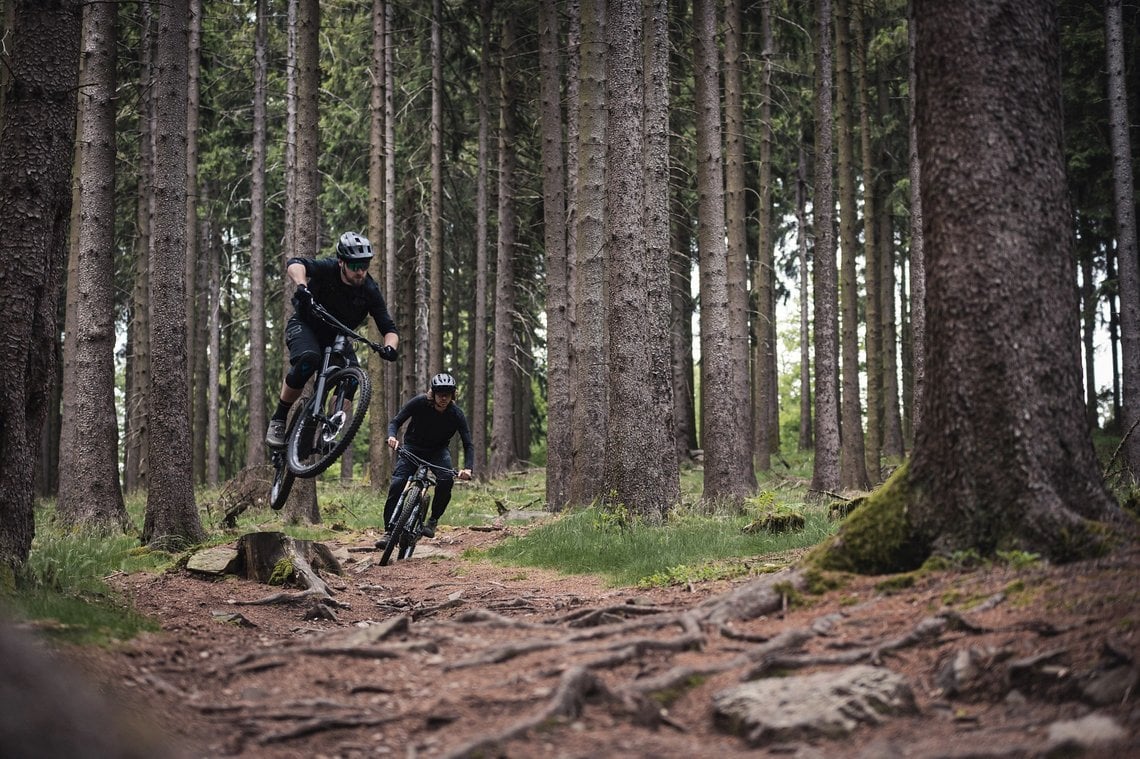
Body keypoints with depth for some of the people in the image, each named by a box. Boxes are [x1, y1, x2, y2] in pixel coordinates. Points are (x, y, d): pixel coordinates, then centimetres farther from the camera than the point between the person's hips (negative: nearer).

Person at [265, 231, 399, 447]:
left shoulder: (370, 291, -15)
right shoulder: (327, 269, -23)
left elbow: (389, 329, -15)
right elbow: (294, 264, -41)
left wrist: (389, 348, -38)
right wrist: (302, 287, -61)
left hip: (335, 338, 4)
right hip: (305, 325, -4)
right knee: (308, 358, -35)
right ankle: (278, 421, -23)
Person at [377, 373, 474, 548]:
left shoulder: (456, 414, -20)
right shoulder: (419, 403, -21)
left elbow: (468, 444, -19)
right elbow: (395, 421, -17)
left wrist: (467, 468, -36)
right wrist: (392, 436, -40)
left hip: (438, 450, 0)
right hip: (413, 447, 0)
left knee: (446, 480, -29)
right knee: (397, 484, -20)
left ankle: (433, 520, -8)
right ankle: (389, 531, -13)